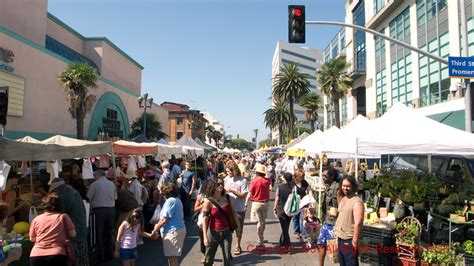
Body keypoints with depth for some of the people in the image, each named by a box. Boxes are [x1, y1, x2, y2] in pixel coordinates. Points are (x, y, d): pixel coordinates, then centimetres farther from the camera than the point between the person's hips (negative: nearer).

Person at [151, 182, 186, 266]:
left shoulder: (170, 201, -16)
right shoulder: (177, 199, 13)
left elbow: (164, 220, -19)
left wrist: (154, 231, -8)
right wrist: (159, 225, 13)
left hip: (172, 232, -10)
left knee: (172, 257, -4)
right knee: (172, 256, 17)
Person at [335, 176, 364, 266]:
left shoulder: (357, 202, -18)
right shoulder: (343, 199, 9)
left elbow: (357, 224, -22)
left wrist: (354, 241, -24)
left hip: (349, 240, -9)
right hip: (340, 238, 9)